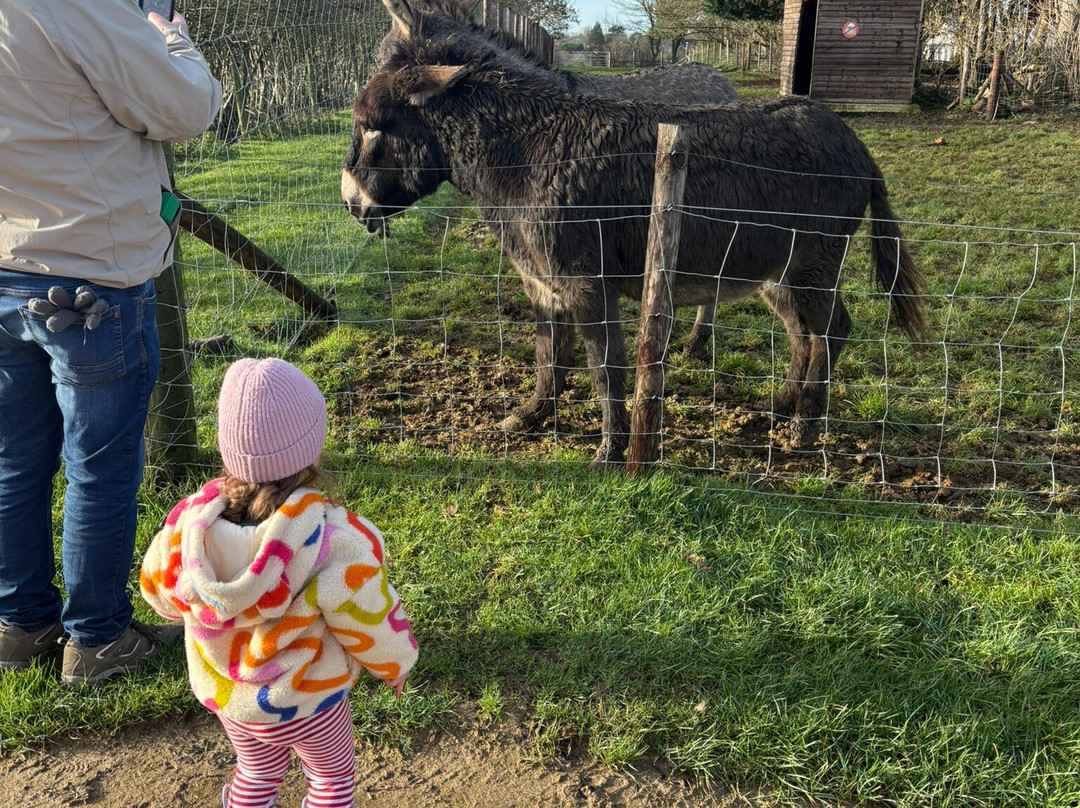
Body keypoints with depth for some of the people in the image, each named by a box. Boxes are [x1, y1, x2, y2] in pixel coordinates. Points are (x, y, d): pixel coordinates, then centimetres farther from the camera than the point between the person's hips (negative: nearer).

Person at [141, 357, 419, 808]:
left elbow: (160, 590, -2)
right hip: (306, 701, -4)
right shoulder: (332, 543, -34)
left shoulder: (193, 522, -21)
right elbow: (369, 623, -21)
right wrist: (396, 664, 0)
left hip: (222, 693, 4)